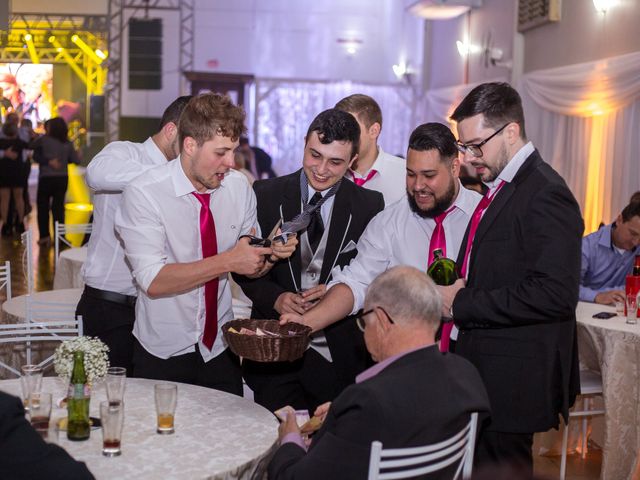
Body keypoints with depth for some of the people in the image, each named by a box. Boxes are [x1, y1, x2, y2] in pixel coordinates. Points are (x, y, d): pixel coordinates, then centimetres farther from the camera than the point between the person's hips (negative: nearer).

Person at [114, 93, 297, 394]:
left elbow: (249, 269, 3)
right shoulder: (143, 194, -17)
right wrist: (227, 261, -28)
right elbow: (152, 281, -24)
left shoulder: (239, 187, -4)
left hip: (220, 347, 4)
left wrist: (271, 254, -18)